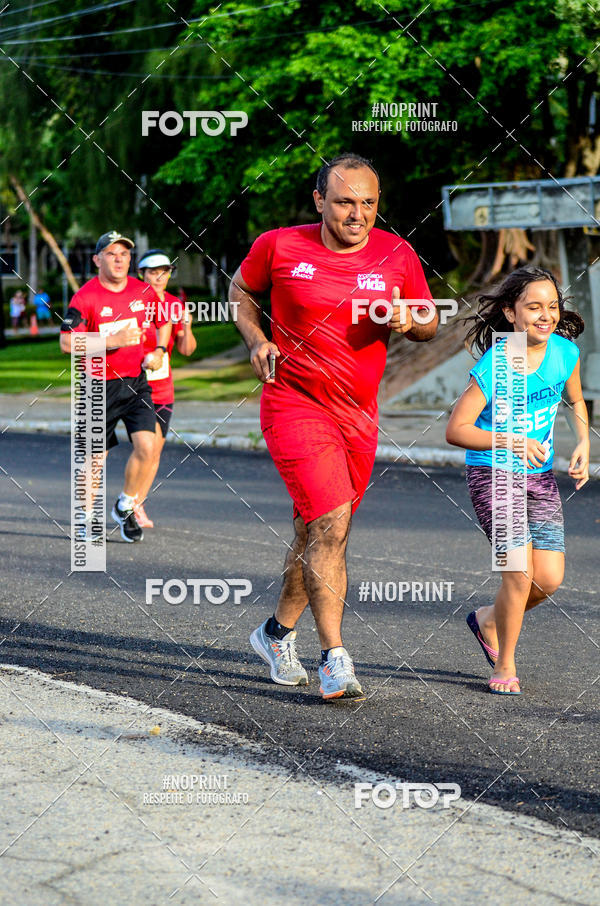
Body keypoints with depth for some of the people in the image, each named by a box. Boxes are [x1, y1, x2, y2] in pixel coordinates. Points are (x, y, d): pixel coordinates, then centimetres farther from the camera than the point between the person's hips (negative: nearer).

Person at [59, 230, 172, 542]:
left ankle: (125, 507, 11)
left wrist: (159, 350, 6)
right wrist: (114, 340, -24)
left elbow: (163, 320, 22)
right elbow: (66, 342, -19)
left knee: (146, 447, -13)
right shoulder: (86, 296, -12)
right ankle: (88, 516, 29)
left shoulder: (143, 291, 2)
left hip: (136, 382, 3)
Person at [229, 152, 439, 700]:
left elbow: (430, 323, 11)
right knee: (331, 525, -18)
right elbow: (240, 291, 13)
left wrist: (408, 320, -12)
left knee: (319, 532, 14)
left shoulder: (397, 255, 1)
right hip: (294, 405, -4)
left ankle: (279, 632, 35)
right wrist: (258, 342, -3)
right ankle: (336, 660, -16)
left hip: (359, 416, 4)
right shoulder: (280, 246, -6)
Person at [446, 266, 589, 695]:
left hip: (540, 477, 5)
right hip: (492, 475, -5)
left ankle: (490, 620, 28)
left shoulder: (565, 352, -5)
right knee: (520, 571, -16)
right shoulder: (495, 366, -20)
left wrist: (583, 443, -1)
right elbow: (456, 430, -18)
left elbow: (576, 401, 16)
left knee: (549, 579, -2)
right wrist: (513, 442, -28)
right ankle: (505, 665, 5)